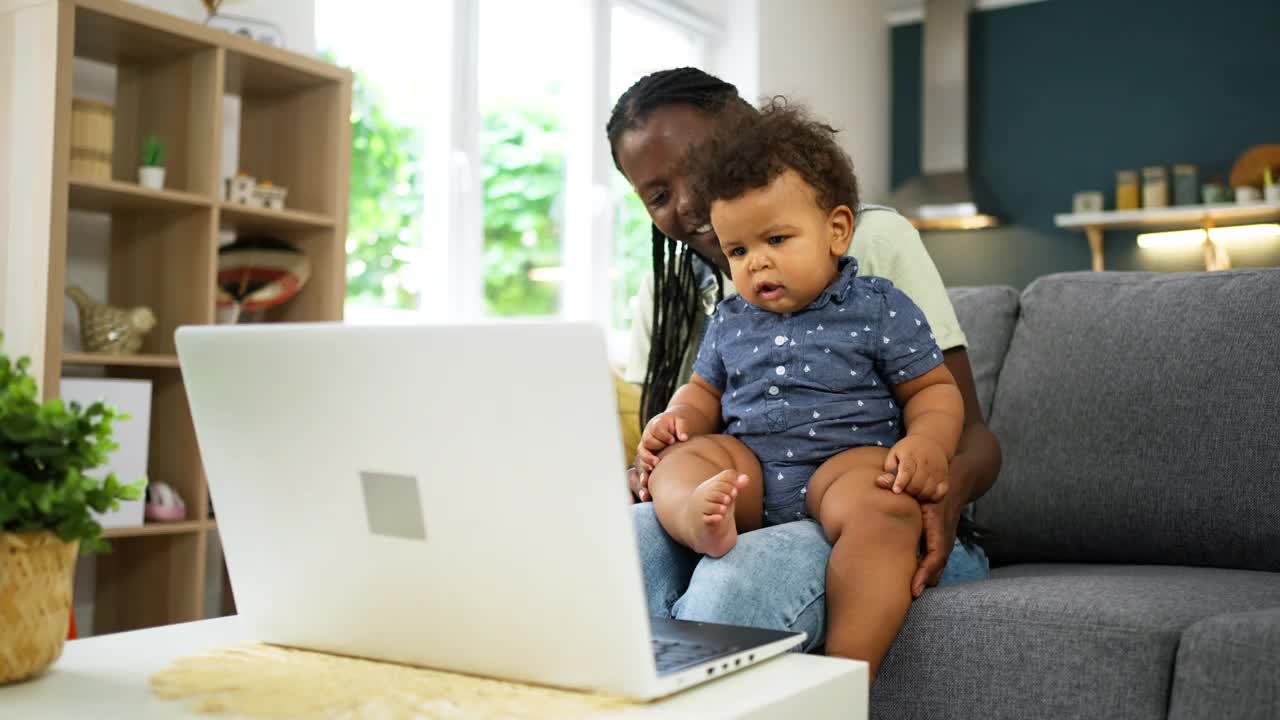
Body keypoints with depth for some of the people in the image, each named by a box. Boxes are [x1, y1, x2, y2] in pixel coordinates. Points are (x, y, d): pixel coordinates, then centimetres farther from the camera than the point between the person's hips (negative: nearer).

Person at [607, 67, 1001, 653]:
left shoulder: (875, 240, 1)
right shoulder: (666, 296, 14)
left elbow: (969, 433, -1)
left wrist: (951, 483, -26)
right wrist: (644, 478, -9)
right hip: (735, 529, 3)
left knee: (749, 570, -38)